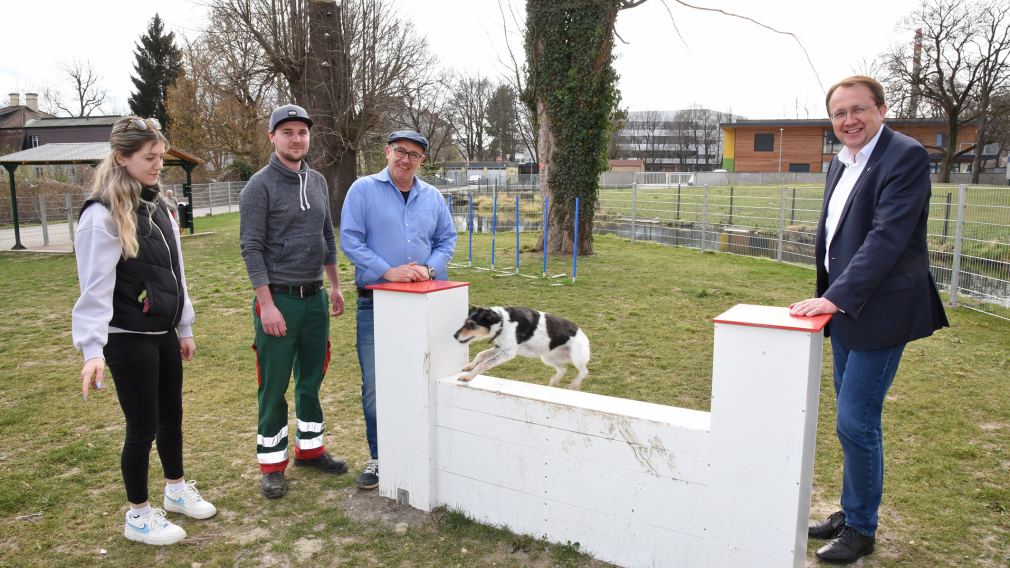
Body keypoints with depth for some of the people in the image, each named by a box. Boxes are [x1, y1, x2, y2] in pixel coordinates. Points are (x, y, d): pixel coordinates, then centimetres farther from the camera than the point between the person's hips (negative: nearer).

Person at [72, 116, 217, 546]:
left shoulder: (157, 206, 9)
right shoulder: (102, 214, -15)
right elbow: (95, 287, -20)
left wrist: (184, 327, 16)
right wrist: (93, 348, -28)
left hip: (163, 333, 7)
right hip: (128, 339, -7)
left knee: (171, 415, 18)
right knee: (143, 427, 3)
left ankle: (177, 490, 38)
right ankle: (138, 515, 22)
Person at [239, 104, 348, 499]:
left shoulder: (318, 182, 10)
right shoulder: (260, 185, -8)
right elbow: (251, 248, -11)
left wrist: (335, 287, 15)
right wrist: (267, 304, -16)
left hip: (315, 297, 6)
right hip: (279, 299, -6)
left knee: (311, 379, 15)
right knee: (274, 386, 2)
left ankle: (310, 448, 29)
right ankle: (272, 463, 14)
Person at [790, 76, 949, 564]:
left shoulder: (905, 156, -13)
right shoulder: (841, 162, 12)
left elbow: (887, 236, -22)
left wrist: (836, 297, -25)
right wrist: (826, 297, 10)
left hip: (879, 311, -8)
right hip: (843, 308, 8)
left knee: (856, 422, -4)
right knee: (852, 420, 17)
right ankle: (850, 513, 32)